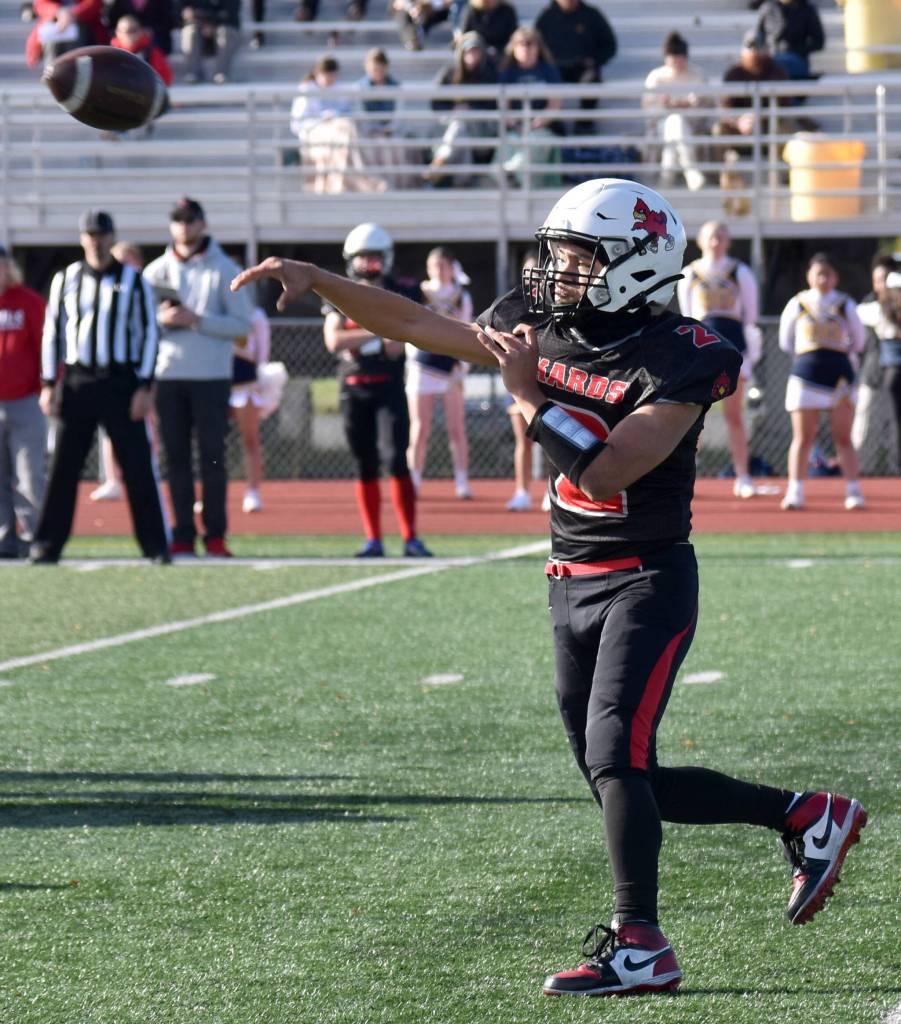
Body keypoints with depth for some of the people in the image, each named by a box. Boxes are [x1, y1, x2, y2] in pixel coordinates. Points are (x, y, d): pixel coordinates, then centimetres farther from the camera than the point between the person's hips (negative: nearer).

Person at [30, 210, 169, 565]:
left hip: (121, 382, -2)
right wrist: (49, 385, 4)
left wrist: (144, 387, -6)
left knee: (137, 467, -2)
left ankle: (156, 544, 2)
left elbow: (148, 333, 2)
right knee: (63, 467, 2)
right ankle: (47, 544, 6)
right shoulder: (66, 280, 8)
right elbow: (52, 332, 10)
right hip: (76, 382, 2)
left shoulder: (133, 281, 3)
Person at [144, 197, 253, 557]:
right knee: (176, 457, 2)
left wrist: (196, 320, -14)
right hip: (169, 375, 3)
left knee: (212, 457, -3)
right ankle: (183, 536, 5)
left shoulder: (223, 270, 0)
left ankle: (215, 535, -1)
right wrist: (161, 320, -11)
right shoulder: (156, 271, 10)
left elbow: (243, 324, -5)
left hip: (211, 377, -3)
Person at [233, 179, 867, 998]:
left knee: (614, 753, -18)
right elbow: (416, 325, 9)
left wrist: (528, 393, -26)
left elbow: (606, 471, -26)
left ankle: (640, 946, -13)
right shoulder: (541, 328, 3)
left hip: (648, 582, -8)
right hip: (574, 586, 8)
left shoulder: (679, 363, -17)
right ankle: (806, 816, 23)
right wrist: (316, 281, 2)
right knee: (624, 779, 10)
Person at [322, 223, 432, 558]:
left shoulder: (400, 295, 3)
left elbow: (396, 348, -5)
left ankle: (410, 538, -8)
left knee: (398, 461, -11)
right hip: (353, 388, 2)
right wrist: (377, 332, -17)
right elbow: (333, 340, -10)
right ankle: (373, 539, 10)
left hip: (389, 387, -2)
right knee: (365, 466, 5)